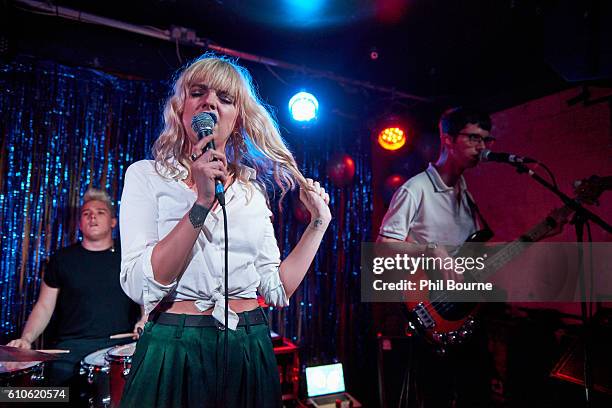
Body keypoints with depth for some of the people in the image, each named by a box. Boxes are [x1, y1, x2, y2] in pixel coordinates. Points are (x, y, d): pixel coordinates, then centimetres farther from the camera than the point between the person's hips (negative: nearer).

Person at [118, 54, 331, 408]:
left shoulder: (253, 189, 5)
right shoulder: (147, 175, -3)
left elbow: (276, 289, 2)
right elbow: (141, 287, -15)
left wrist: (319, 222, 2)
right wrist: (202, 203, -22)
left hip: (250, 350, 4)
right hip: (174, 348, -3)